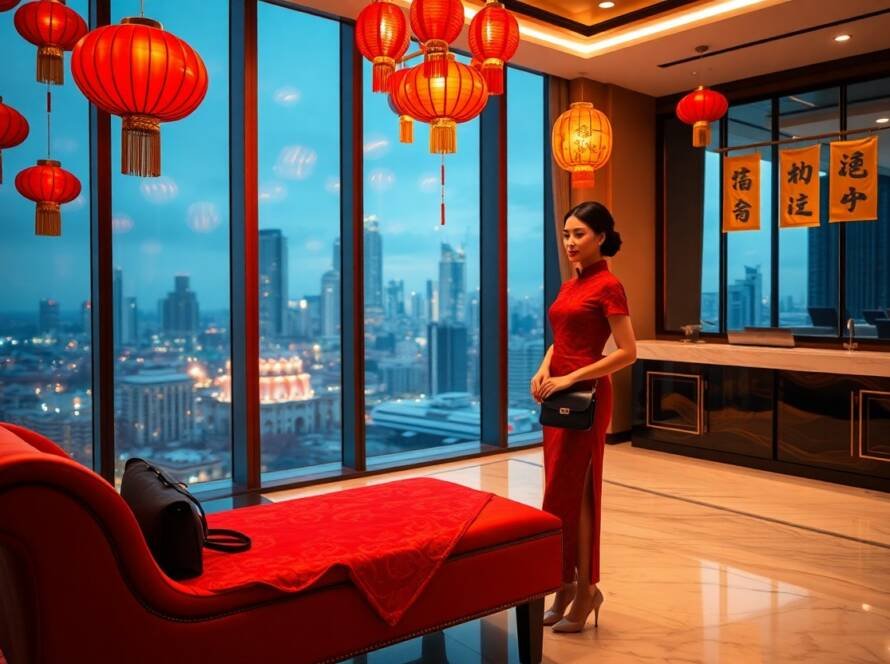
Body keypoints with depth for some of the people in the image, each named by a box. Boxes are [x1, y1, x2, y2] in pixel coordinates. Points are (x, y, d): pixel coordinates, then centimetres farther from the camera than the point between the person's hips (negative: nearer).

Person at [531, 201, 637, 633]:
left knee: (569, 494, -2)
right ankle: (567, 585, 24)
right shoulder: (569, 285, 14)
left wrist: (570, 379, -18)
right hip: (559, 396, 8)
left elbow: (628, 353, -15)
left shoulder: (608, 286, -11)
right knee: (564, 493, 12)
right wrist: (544, 370, 0)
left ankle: (584, 588, 14)